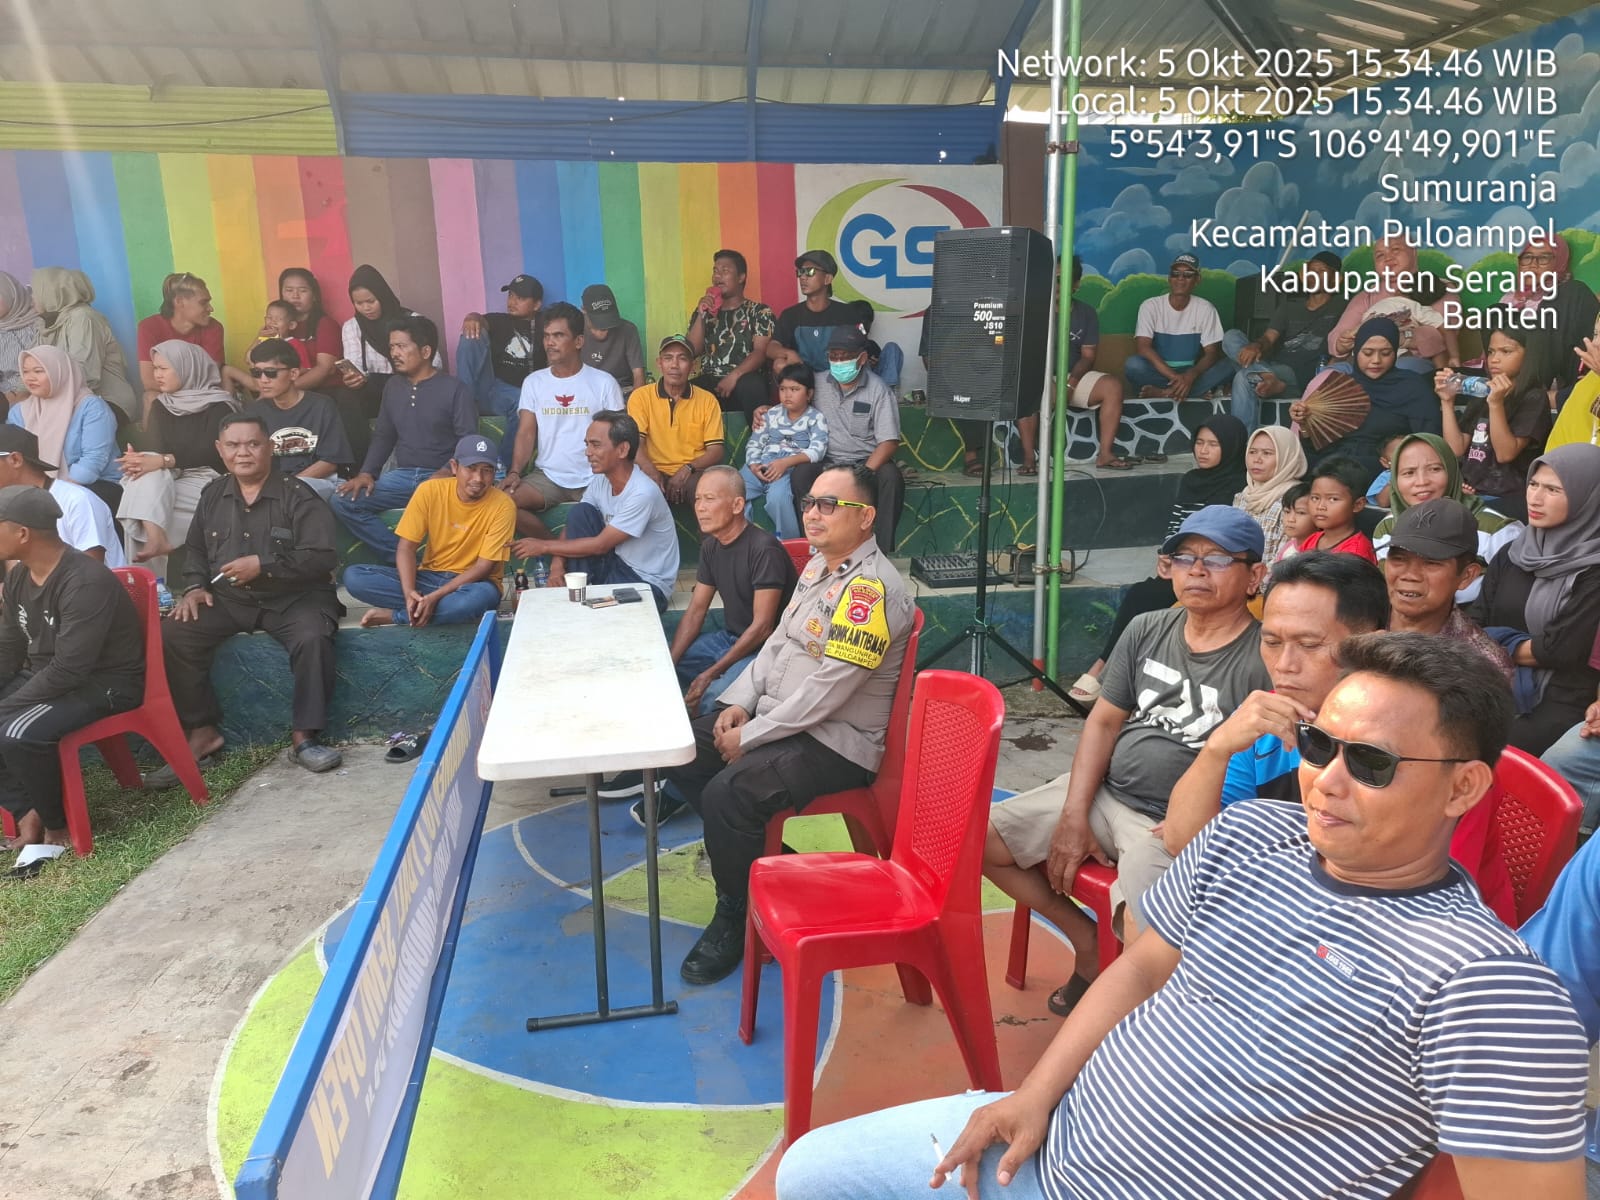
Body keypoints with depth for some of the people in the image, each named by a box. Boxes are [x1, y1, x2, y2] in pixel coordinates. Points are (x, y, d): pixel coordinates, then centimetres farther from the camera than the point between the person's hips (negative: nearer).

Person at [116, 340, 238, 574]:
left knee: (149, 498, -28)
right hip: (168, 479, 5)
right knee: (148, 473, -30)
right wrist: (138, 459, -24)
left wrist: (164, 461, -29)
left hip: (205, 480, -5)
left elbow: (211, 452, -17)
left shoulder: (219, 406, -4)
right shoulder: (161, 406, 15)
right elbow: (154, 449, 1)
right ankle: (156, 539, -44)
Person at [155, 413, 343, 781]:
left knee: (313, 638, -35)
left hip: (293, 598, -4)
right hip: (226, 599, 5)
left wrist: (263, 565, -17)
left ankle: (304, 736, -20)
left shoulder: (297, 495, -7)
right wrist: (194, 586, 5)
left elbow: (323, 556, -14)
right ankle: (202, 732, -5)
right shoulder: (213, 494, 11)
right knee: (171, 636, -18)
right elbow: (194, 548, 24)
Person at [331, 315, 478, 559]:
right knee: (343, 501, -12)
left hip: (441, 477, -6)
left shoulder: (454, 388, -3)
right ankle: (399, 553, -11)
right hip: (402, 475, 6)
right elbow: (383, 435, 20)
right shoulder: (393, 385, 15)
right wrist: (367, 472, 4)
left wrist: (447, 472, -25)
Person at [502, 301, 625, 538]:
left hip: (594, 478, -2)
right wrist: (515, 471, -15)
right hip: (547, 476, 2)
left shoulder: (604, 382, 1)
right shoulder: (533, 382, 8)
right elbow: (526, 433, 2)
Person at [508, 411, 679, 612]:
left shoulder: (642, 493, -26)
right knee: (579, 512, -11)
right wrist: (557, 563, -15)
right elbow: (574, 523, 4)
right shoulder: (601, 480, -3)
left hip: (648, 584, -7)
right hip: (617, 565, 7)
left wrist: (544, 546, -15)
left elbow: (600, 545, -22)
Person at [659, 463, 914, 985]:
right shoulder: (818, 565, 10)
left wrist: (750, 737, -17)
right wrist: (740, 703, 2)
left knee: (729, 793, -27)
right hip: (779, 716, 10)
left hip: (836, 741, -10)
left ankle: (737, 919, -3)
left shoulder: (871, 588, -22)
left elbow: (826, 691, -24)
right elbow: (778, 641, 16)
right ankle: (760, 858, 17)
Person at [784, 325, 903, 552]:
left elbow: (889, 441, -10)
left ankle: (884, 550, -24)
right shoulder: (818, 383, 7)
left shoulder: (879, 390, -4)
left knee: (891, 477, -33)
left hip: (867, 461, -2)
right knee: (801, 474, -29)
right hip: (827, 462, 2)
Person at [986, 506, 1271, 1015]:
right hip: (1104, 793, 7)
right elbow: (1103, 721, 7)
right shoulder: (1147, 629, 6)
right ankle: (1086, 940, 15)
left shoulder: (1265, 659, -14)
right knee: (980, 839, 2)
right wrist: (1073, 815, -1)